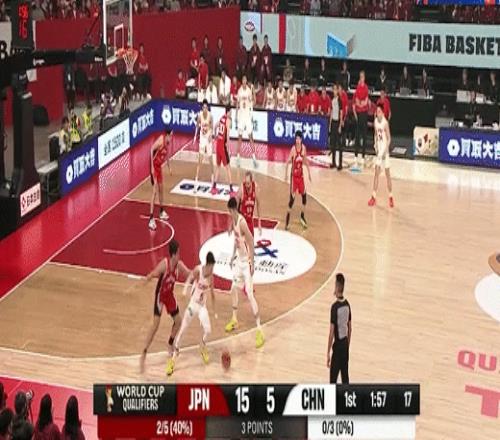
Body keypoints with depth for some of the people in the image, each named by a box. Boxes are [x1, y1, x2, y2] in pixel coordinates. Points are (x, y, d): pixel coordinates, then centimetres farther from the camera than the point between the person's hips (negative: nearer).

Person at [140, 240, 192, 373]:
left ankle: (170, 345, 38)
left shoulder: (179, 265, -10)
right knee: (155, 325, -13)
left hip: (170, 294, 6)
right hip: (160, 295, -6)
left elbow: (190, 274, 2)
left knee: (178, 321, 14)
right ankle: (144, 354, -7)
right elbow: (152, 275, -37)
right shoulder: (164, 264, -29)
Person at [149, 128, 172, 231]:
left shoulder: (167, 142, 4)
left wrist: (169, 167, 28)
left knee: (161, 189, 21)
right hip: (154, 166, -9)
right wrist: (152, 167, -29)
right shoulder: (161, 140, -23)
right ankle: (151, 219, -17)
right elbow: (152, 150, -28)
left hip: (159, 166, 9)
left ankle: (162, 212, 40)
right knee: (155, 191, -14)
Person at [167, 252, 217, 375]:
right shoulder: (198, 270, -15)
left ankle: (202, 348, 24)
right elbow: (189, 279, -27)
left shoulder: (211, 277, -2)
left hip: (203, 306, 4)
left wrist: (214, 311, 14)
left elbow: (212, 294, 10)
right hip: (192, 304, -4)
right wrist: (185, 289, -47)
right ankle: (173, 359, 0)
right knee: (182, 331, -6)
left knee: (208, 330, -9)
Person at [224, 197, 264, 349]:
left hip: (246, 261, -9)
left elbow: (251, 242, -24)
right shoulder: (233, 221, 4)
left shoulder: (242, 222, -24)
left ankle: (259, 330, -13)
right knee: (234, 289, 20)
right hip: (238, 259, 9)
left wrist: (252, 262, -25)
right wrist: (233, 255, 21)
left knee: (250, 295, -12)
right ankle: (234, 320, 39)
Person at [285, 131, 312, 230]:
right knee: (292, 198, -5)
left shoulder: (303, 148, -2)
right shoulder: (293, 149, -17)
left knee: (304, 195, 5)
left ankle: (302, 217, 22)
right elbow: (287, 162, -16)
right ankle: (287, 221, 6)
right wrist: (286, 175, -22)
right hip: (294, 176, -5)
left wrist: (309, 173, 13)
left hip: (301, 175, 5)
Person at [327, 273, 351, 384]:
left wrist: (328, 353, -13)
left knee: (333, 378, -3)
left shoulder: (335, 307, -20)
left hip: (338, 345, -7)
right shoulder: (347, 304, 3)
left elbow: (332, 331, -18)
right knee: (345, 376, 13)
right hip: (345, 344, 7)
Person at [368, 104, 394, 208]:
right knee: (376, 172, 4)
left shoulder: (385, 123, -16)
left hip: (385, 149, -6)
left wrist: (385, 150, -21)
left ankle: (391, 197, 11)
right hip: (378, 149, 6)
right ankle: (374, 196, 6)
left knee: (387, 174, 1)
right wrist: (375, 144, 2)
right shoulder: (375, 121, 4)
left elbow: (389, 138, -15)